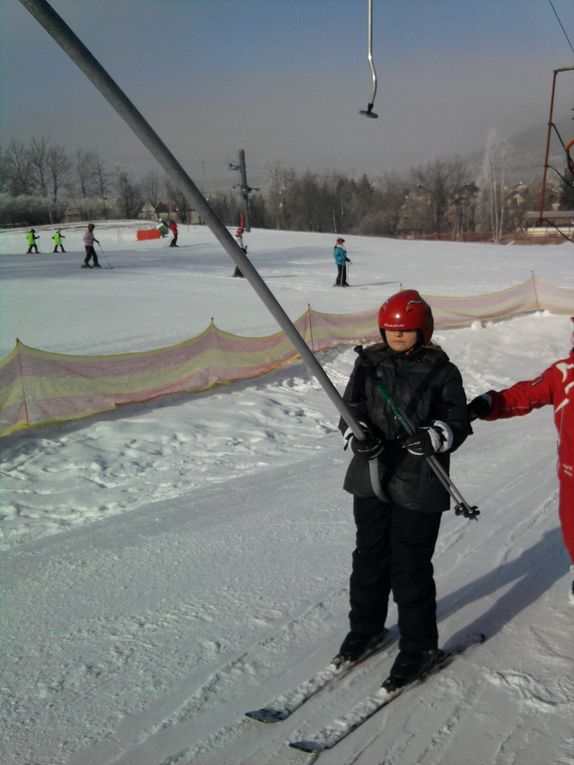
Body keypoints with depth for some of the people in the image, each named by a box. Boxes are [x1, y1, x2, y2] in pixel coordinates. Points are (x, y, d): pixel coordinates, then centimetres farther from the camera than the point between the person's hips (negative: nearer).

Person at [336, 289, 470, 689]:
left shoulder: (441, 371, -3)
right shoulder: (369, 362, 6)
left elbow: (458, 421, -6)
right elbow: (351, 407, 2)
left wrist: (433, 437, -27)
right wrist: (358, 434, -19)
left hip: (418, 485, -4)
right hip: (371, 476, 4)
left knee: (411, 567, 2)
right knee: (369, 557, 17)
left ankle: (419, 647, 21)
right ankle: (366, 627, 39)